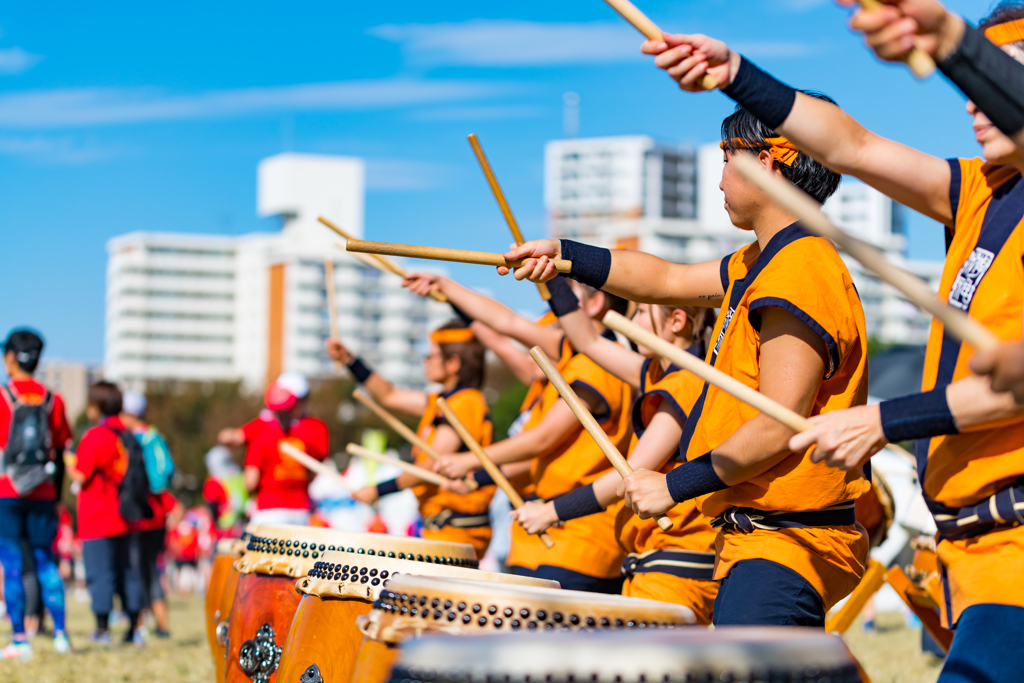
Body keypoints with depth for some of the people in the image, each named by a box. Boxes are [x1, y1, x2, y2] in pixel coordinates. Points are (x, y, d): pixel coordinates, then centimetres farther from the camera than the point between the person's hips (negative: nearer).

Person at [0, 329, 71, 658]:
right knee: (46, 562, 13)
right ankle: (60, 633, 9)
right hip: (42, 494, 3)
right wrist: (56, 494, 17)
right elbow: (62, 451, 9)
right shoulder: (52, 399, 6)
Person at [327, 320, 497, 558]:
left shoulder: (466, 404, -14)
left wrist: (380, 490, -13)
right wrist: (349, 360, 17)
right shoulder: (444, 401, 17)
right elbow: (389, 396, 24)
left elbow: (433, 466, -19)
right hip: (439, 528, 9)